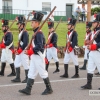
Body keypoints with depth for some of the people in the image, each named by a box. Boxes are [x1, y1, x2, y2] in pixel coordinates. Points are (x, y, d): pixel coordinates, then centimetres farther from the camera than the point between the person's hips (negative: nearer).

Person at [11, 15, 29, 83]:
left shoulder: (25, 33, -15)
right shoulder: (20, 32, 13)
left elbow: (25, 43, -22)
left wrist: (19, 50, -19)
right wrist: (17, 50, 11)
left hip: (24, 51, -10)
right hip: (19, 51, 10)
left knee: (26, 65, 0)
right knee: (16, 64, 10)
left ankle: (27, 78, 10)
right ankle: (18, 78, 16)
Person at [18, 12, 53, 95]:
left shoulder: (39, 33, -17)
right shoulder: (36, 32, 13)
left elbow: (39, 46, -24)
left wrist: (30, 51, -21)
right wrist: (30, 51, 11)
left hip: (38, 56, -10)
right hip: (34, 56, 10)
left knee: (42, 73, 0)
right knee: (31, 73, 7)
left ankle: (49, 89, 11)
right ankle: (28, 89, 8)